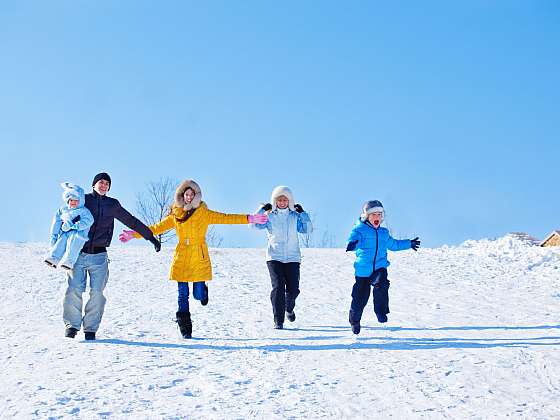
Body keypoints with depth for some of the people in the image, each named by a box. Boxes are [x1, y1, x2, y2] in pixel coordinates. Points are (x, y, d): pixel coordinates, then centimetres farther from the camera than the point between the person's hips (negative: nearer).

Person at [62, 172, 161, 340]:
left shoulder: (112, 205, 11)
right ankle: (72, 325, 2)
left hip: (99, 256, 1)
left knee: (97, 292, -4)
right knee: (74, 290, -10)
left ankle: (91, 328, 6)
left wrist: (151, 237, 14)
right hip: (79, 253, -1)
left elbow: (132, 222, 14)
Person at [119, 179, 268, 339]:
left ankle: (203, 290, 35)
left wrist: (249, 218, -13)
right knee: (182, 295, 0)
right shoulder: (175, 215, 7)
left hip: (200, 259, -1)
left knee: (199, 294, -3)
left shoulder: (204, 213, 2)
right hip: (181, 259, 1)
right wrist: (134, 234, 6)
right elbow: (156, 228, 11)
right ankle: (185, 329, 9)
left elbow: (226, 218, -5)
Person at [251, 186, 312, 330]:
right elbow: (255, 224, -9)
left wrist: (302, 213, -4)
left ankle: (289, 308, 36)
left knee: (293, 289, 2)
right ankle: (278, 321, -7)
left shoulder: (295, 216, 9)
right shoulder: (270, 216, 4)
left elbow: (308, 229, 0)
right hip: (274, 257, -2)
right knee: (278, 288, -12)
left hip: (292, 258, 2)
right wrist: (262, 210, -13)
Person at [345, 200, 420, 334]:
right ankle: (354, 320, 29)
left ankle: (381, 311, -17)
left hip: (380, 267, 3)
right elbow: (354, 238, -26)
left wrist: (409, 244, 37)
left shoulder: (384, 232, 14)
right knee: (360, 297, 4)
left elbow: (393, 244, 33)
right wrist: (352, 244, -50)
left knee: (381, 284, -30)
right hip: (363, 269, -3)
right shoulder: (360, 230, -5)